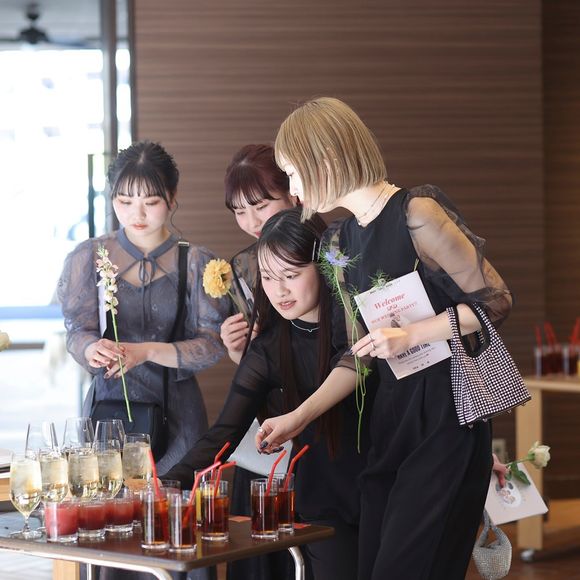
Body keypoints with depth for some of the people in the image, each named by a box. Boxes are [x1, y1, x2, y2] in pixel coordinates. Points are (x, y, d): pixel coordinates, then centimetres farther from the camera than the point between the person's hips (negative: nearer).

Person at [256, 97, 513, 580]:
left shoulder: (417, 214, -12)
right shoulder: (347, 239, 12)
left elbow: (495, 301, -11)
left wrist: (409, 336, -18)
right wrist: (298, 418, 10)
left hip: (447, 415, -8)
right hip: (391, 414, 8)